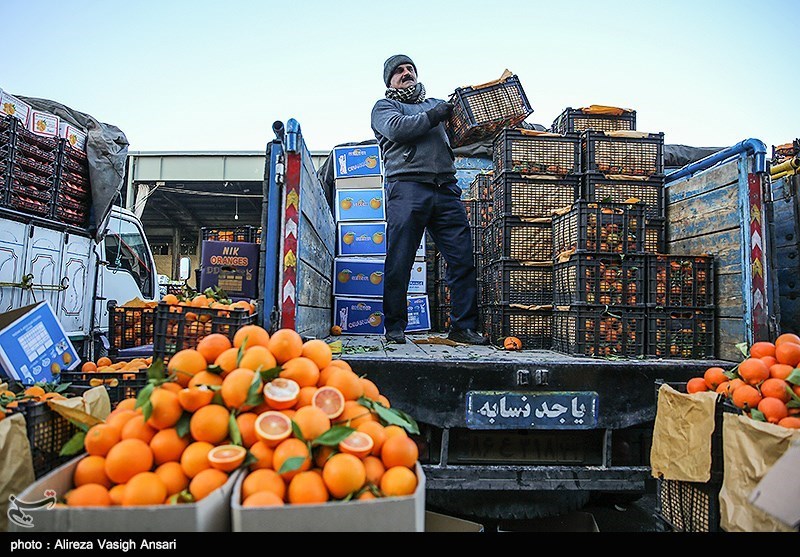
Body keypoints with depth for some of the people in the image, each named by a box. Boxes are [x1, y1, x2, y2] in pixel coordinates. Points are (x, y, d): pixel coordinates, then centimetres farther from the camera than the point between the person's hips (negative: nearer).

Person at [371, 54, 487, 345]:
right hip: (406, 187, -4)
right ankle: (395, 327, 7)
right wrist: (435, 116, -1)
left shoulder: (437, 104, 31)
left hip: (446, 190, 4)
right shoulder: (384, 106, 17)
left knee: (463, 258, -3)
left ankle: (464, 326, 4)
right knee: (399, 261, -4)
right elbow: (397, 129, -6)